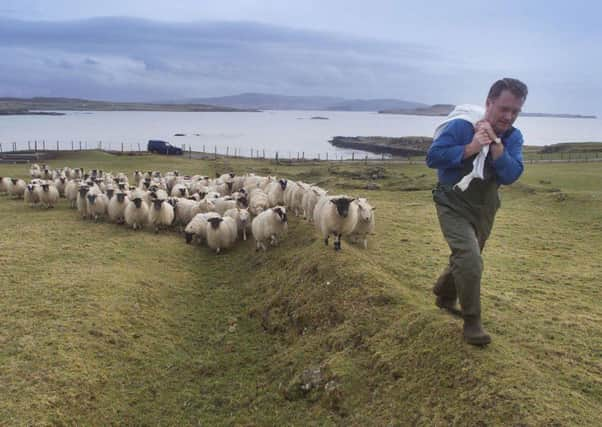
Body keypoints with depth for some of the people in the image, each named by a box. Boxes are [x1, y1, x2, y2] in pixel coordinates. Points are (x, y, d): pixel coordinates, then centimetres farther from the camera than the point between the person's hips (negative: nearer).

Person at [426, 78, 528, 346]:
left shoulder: (513, 137, -8)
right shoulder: (460, 127, -21)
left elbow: (511, 176, -19)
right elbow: (432, 157, -26)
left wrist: (496, 143, -29)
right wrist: (470, 148, -33)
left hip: (485, 208, 6)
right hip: (454, 205, -6)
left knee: (466, 259, 22)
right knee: (469, 260, -19)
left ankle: (445, 297, 50)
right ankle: (472, 321, -1)